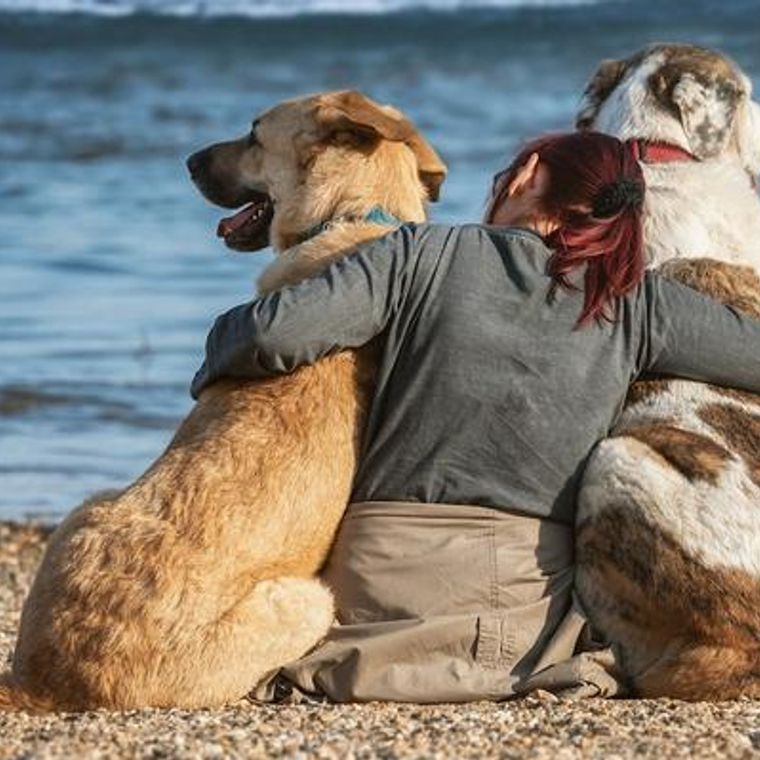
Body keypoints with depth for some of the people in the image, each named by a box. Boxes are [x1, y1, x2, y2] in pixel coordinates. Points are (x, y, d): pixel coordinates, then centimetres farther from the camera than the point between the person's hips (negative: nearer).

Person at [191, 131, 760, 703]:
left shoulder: (426, 253, -1)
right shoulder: (635, 302, 3)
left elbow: (275, 333, -11)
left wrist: (215, 363, 11)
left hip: (386, 575, 0)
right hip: (534, 605, 0)